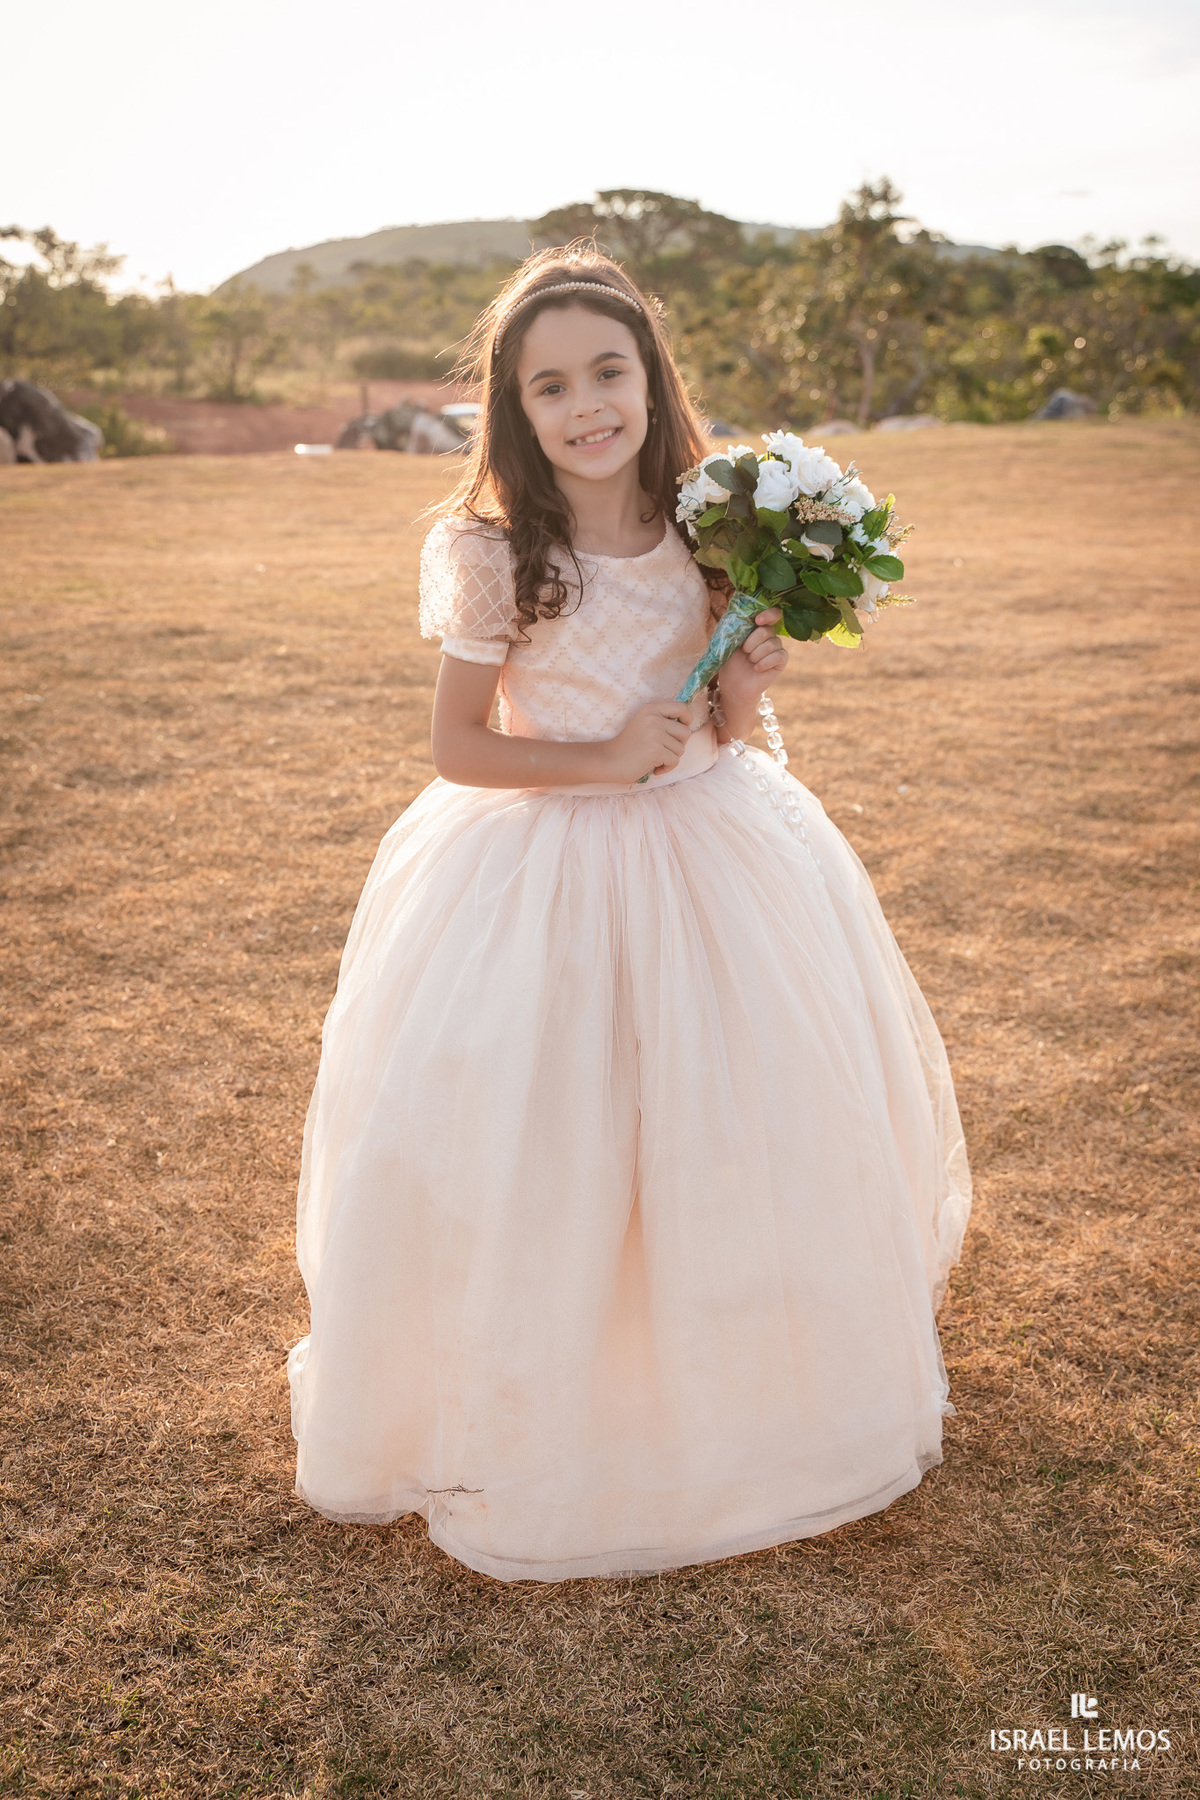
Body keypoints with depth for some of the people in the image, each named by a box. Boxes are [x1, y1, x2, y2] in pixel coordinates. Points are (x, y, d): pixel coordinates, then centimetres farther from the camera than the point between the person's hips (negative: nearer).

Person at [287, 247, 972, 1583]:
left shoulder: (706, 534, -1)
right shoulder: (493, 556, -12)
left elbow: (718, 738, 7)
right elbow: (456, 749, -9)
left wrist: (746, 692, -14)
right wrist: (604, 760, -18)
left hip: (710, 850, 4)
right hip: (546, 874, -4)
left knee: (748, 1128, 12)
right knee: (538, 1154, 3)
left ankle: (740, 1388, 40)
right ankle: (541, 1412, 30)